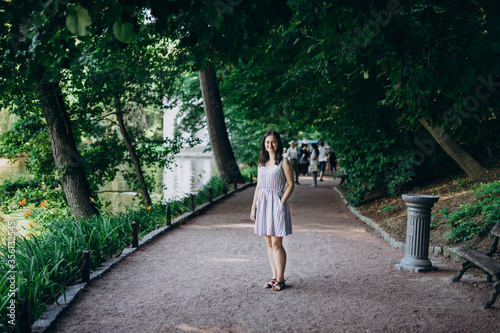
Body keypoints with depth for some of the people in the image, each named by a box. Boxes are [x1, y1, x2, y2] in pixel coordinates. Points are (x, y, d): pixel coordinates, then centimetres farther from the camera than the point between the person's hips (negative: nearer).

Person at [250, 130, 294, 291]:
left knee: (276, 243, -5)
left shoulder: (284, 162, -4)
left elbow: (290, 184, -6)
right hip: (263, 204, 6)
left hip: (277, 204, -6)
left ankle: (280, 279, 6)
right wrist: (254, 207, 12)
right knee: (269, 243, 9)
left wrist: (281, 203, -14)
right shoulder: (262, 163, 13)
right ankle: (274, 277, 18)